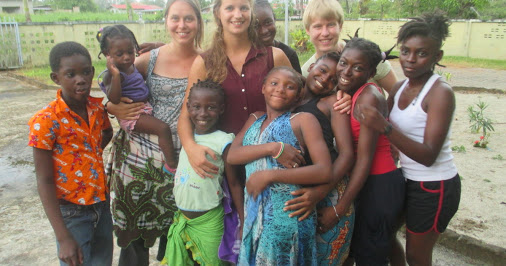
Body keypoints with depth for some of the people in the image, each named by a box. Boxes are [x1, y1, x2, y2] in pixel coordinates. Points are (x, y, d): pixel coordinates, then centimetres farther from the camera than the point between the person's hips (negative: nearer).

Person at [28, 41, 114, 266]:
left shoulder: (97, 108, -3)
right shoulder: (46, 121, -19)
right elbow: (44, 182, -16)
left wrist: (89, 155, 2)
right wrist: (63, 238, -18)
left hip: (101, 203, 5)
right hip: (72, 212, -5)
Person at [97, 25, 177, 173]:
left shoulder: (133, 66, 8)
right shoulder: (110, 75, -16)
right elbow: (114, 99, -27)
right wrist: (115, 74, -34)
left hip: (145, 108, 10)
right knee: (163, 128, -24)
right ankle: (171, 165, -18)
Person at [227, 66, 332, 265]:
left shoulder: (303, 120, -3)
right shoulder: (255, 119, 13)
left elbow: (324, 171, -13)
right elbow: (232, 156, -2)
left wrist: (269, 175, -16)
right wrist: (274, 147, -16)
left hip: (288, 216, -4)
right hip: (254, 216, 5)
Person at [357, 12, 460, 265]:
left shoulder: (441, 92, -20)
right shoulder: (400, 87, 1)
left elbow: (429, 155, -28)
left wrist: (384, 127, -38)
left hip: (435, 187, -7)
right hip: (409, 180, 7)